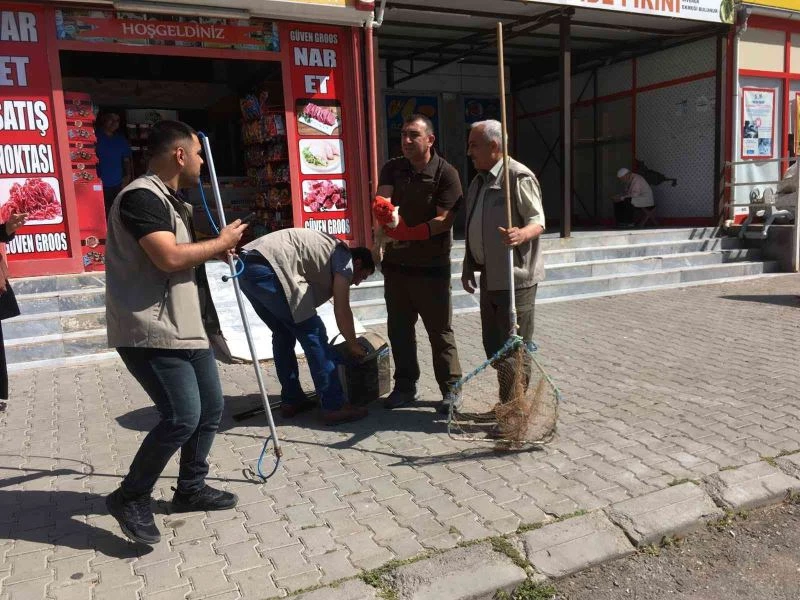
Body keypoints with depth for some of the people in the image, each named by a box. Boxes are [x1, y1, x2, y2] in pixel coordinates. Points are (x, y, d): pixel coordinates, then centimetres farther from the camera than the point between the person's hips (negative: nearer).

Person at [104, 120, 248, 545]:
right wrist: (220, 242, -12)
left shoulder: (169, 201, 18)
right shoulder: (141, 197, -15)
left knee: (211, 407, 12)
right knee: (182, 417, -14)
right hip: (152, 333, -11)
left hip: (185, 328, 11)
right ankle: (130, 497, 7)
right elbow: (169, 258, -26)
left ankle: (190, 488, 28)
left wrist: (215, 252, 13)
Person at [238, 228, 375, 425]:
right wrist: (353, 345, 17)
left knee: (283, 333, 21)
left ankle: (291, 400, 26)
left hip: (247, 267, 10)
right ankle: (334, 407, 0)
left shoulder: (329, 250, 32)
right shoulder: (344, 258, 7)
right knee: (314, 334, -3)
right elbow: (341, 310, 3)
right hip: (267, 269, -10)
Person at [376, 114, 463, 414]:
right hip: (396, 263, 5)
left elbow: (445, 220, -17)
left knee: (440, 330, 2)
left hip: (431, 267, -5)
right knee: (399, 328, 13)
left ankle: (450, 389, 14)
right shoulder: (392, 169, 7)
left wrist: (410, 233, -30)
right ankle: (405, 386, 27)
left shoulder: (446, 173, -9)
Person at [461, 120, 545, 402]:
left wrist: (521, 234, -38)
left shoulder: (519, 176, -12)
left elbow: (538, 221, -16)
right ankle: (506, 401, 28)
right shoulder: (478, 181, 16)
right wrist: (468, 267, 19)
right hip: (489, 276, 9)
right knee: (493, 344, 14)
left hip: (516, 276, -9)